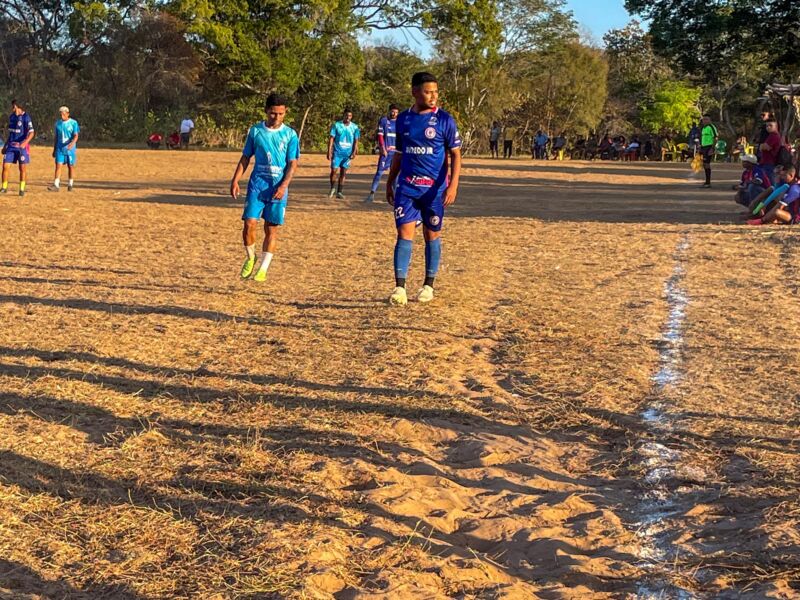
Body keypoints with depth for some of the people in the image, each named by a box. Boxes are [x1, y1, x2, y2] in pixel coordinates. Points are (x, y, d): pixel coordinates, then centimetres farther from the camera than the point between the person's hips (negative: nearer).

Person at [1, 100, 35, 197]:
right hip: (11, 145, 5)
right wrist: (5, 145, 19)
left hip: (22, 146, -5)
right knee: (5, 166, -1)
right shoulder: (11, 116, 11)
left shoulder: (26, 117, -9)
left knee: (23, 168, 0)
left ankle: (22, 189, 10)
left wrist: (25, 142, -32)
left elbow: (31, 133, -15)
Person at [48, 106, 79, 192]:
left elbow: (76, 136, -10)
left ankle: (70, 185, 16)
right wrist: (54, 149, 14)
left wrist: (72, 143, -30)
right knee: (58, 165, -7)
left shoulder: (73, 123, -3)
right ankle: (56, 185, -12)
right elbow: (55, 136, 15)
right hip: (60, 149, 2)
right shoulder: (58, 123, 8)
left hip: (70, 149, -2)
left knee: (71, 166, 5)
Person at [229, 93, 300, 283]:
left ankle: (263, 269, 13)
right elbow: (245, 158, 9)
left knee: (271, 229, 3)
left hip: (278, 187, 0)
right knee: (249, 224, -10)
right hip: (257, 184, 0)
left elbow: (293, 164, -1)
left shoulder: (290, 134, 0)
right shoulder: (255, 131, 3)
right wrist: (235, 180, 0)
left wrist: (283, 186, -14)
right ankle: (250, 258, 16)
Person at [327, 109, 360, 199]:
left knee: (343, 173, 3)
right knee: (334, 170, -7)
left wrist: (354, 152, -4)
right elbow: (331, 138, -3)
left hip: (347, 153, 2)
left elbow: (356, 141, 8)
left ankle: (339, 192, 9)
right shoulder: (336, 125, -2)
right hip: (337, 152, -2)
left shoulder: (354, 127, 4)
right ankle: (333, 188, 15)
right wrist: (329, 151, -10)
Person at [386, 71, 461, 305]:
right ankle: (400, 287, -9)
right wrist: (389, 183, 16)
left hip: (434, 188, -2)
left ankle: (429, 285, 19)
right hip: (407, 187, 2)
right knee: (404, 233, -6)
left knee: (432, 235, 8)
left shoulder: (444, 120, -4)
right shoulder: (403, 119, 6)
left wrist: (453, 185, -16)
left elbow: (455, 155, -4)